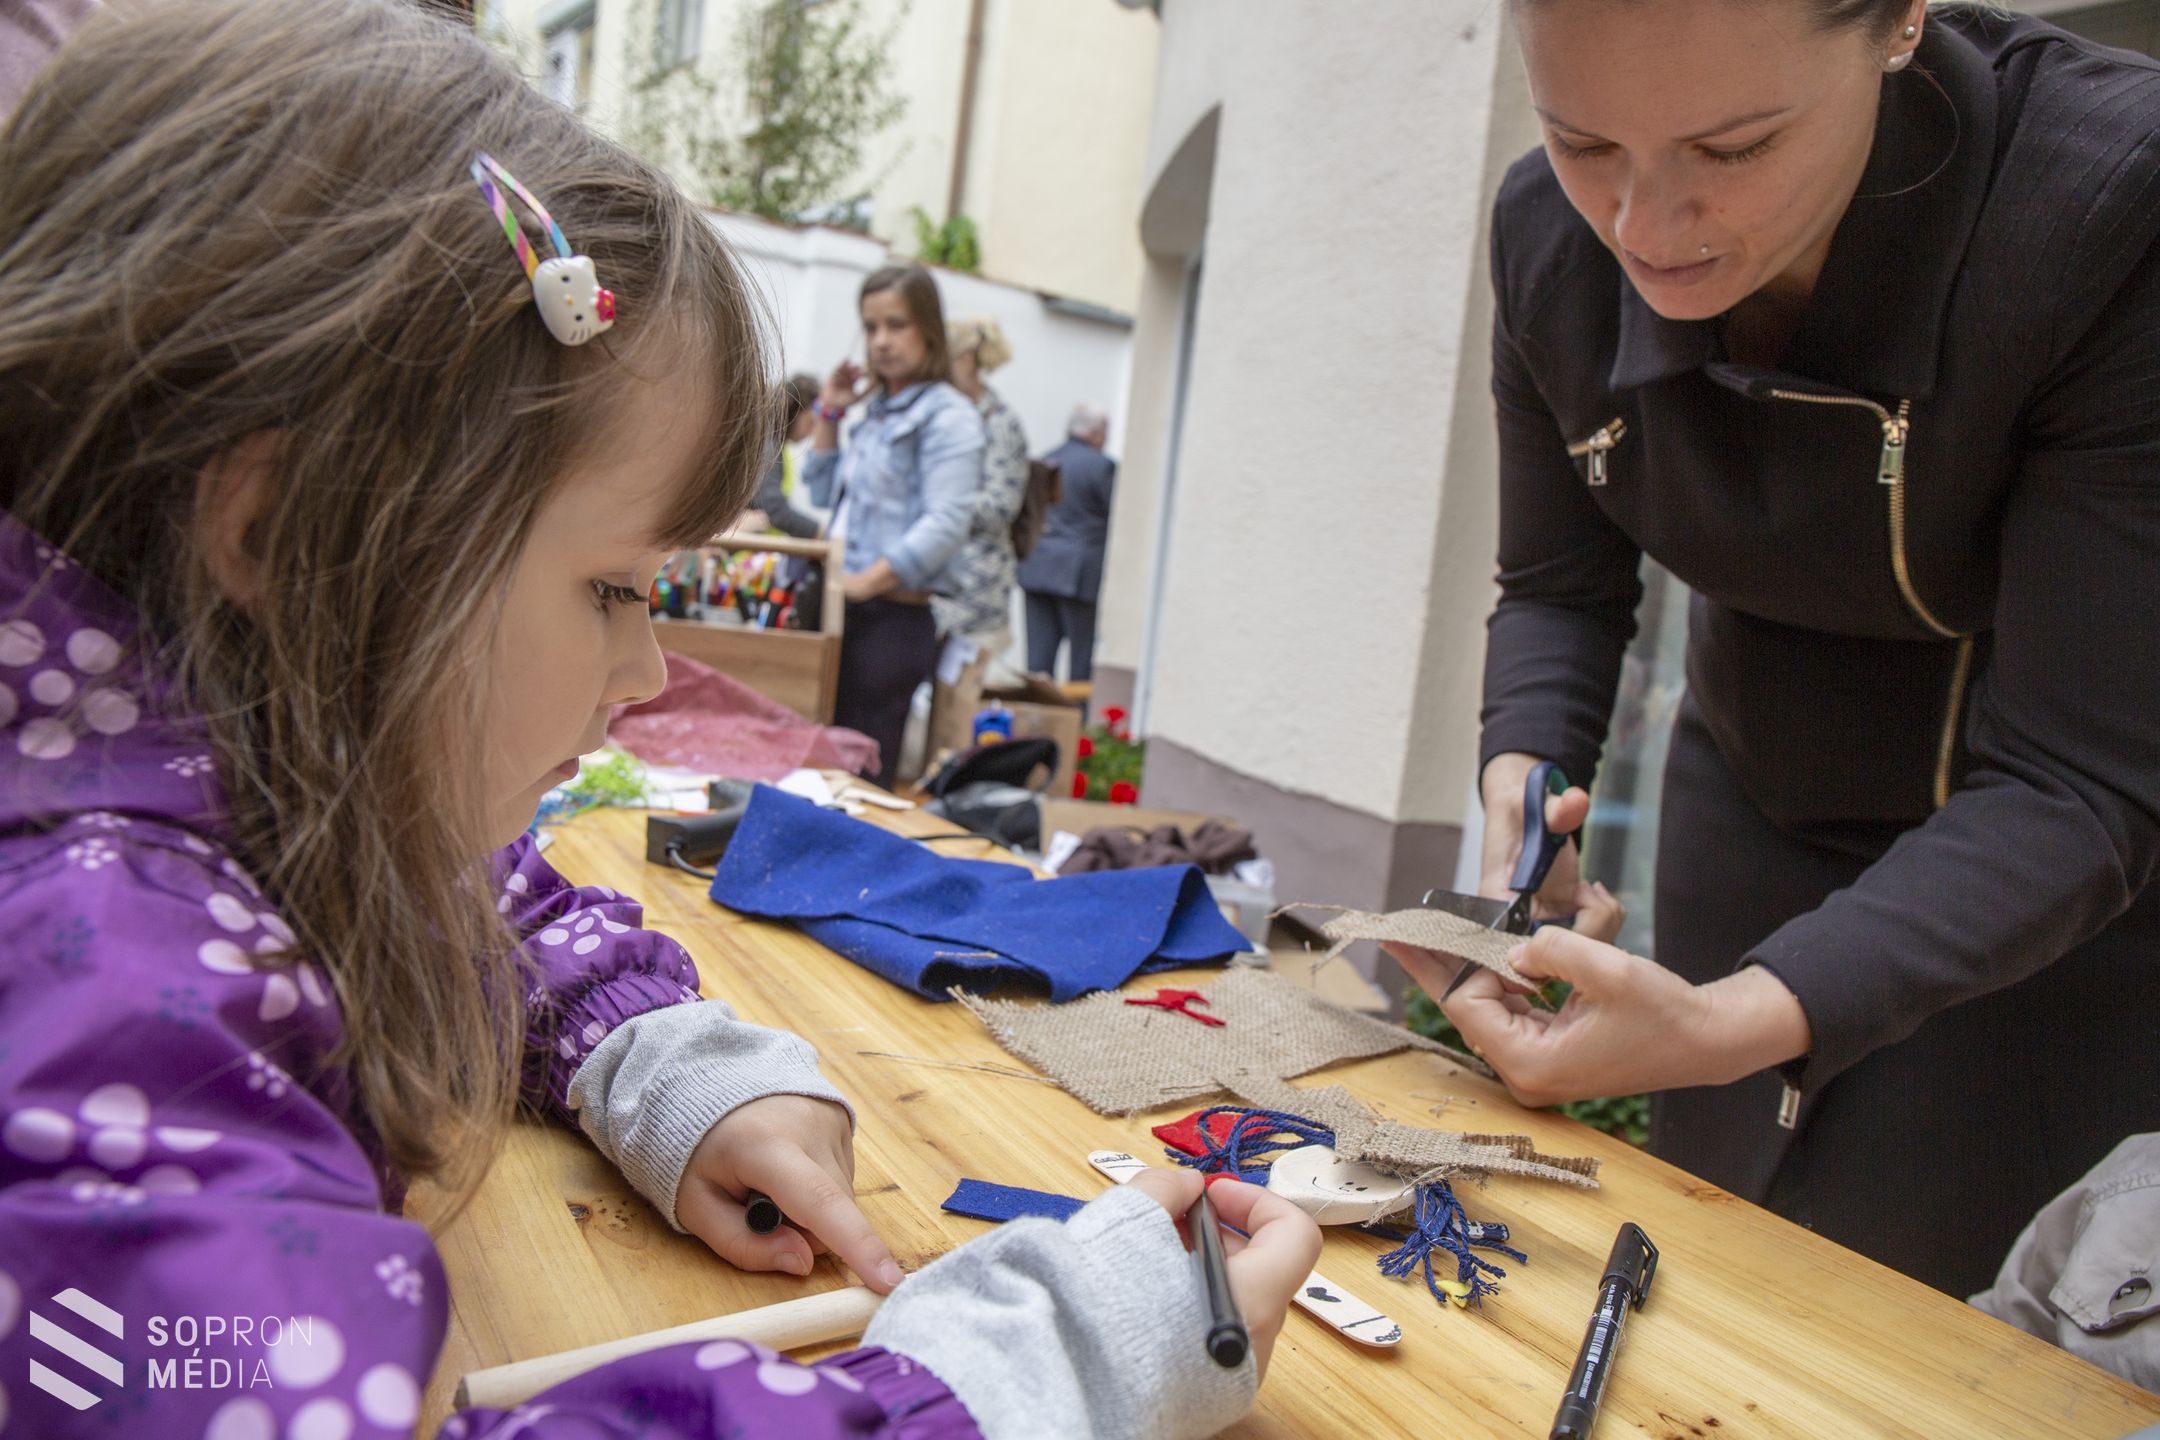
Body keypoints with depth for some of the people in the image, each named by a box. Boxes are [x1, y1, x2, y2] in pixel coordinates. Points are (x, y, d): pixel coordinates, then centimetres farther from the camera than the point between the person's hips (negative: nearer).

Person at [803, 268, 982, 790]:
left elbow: (946, 523, -20)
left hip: (895, 620, -8)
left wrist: (867, 581, -21)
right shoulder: (875, 410, 17)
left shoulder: (948, 417, -8)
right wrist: (828, 415, 15)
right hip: (852, 614, 8)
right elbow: (823, 492, 24)